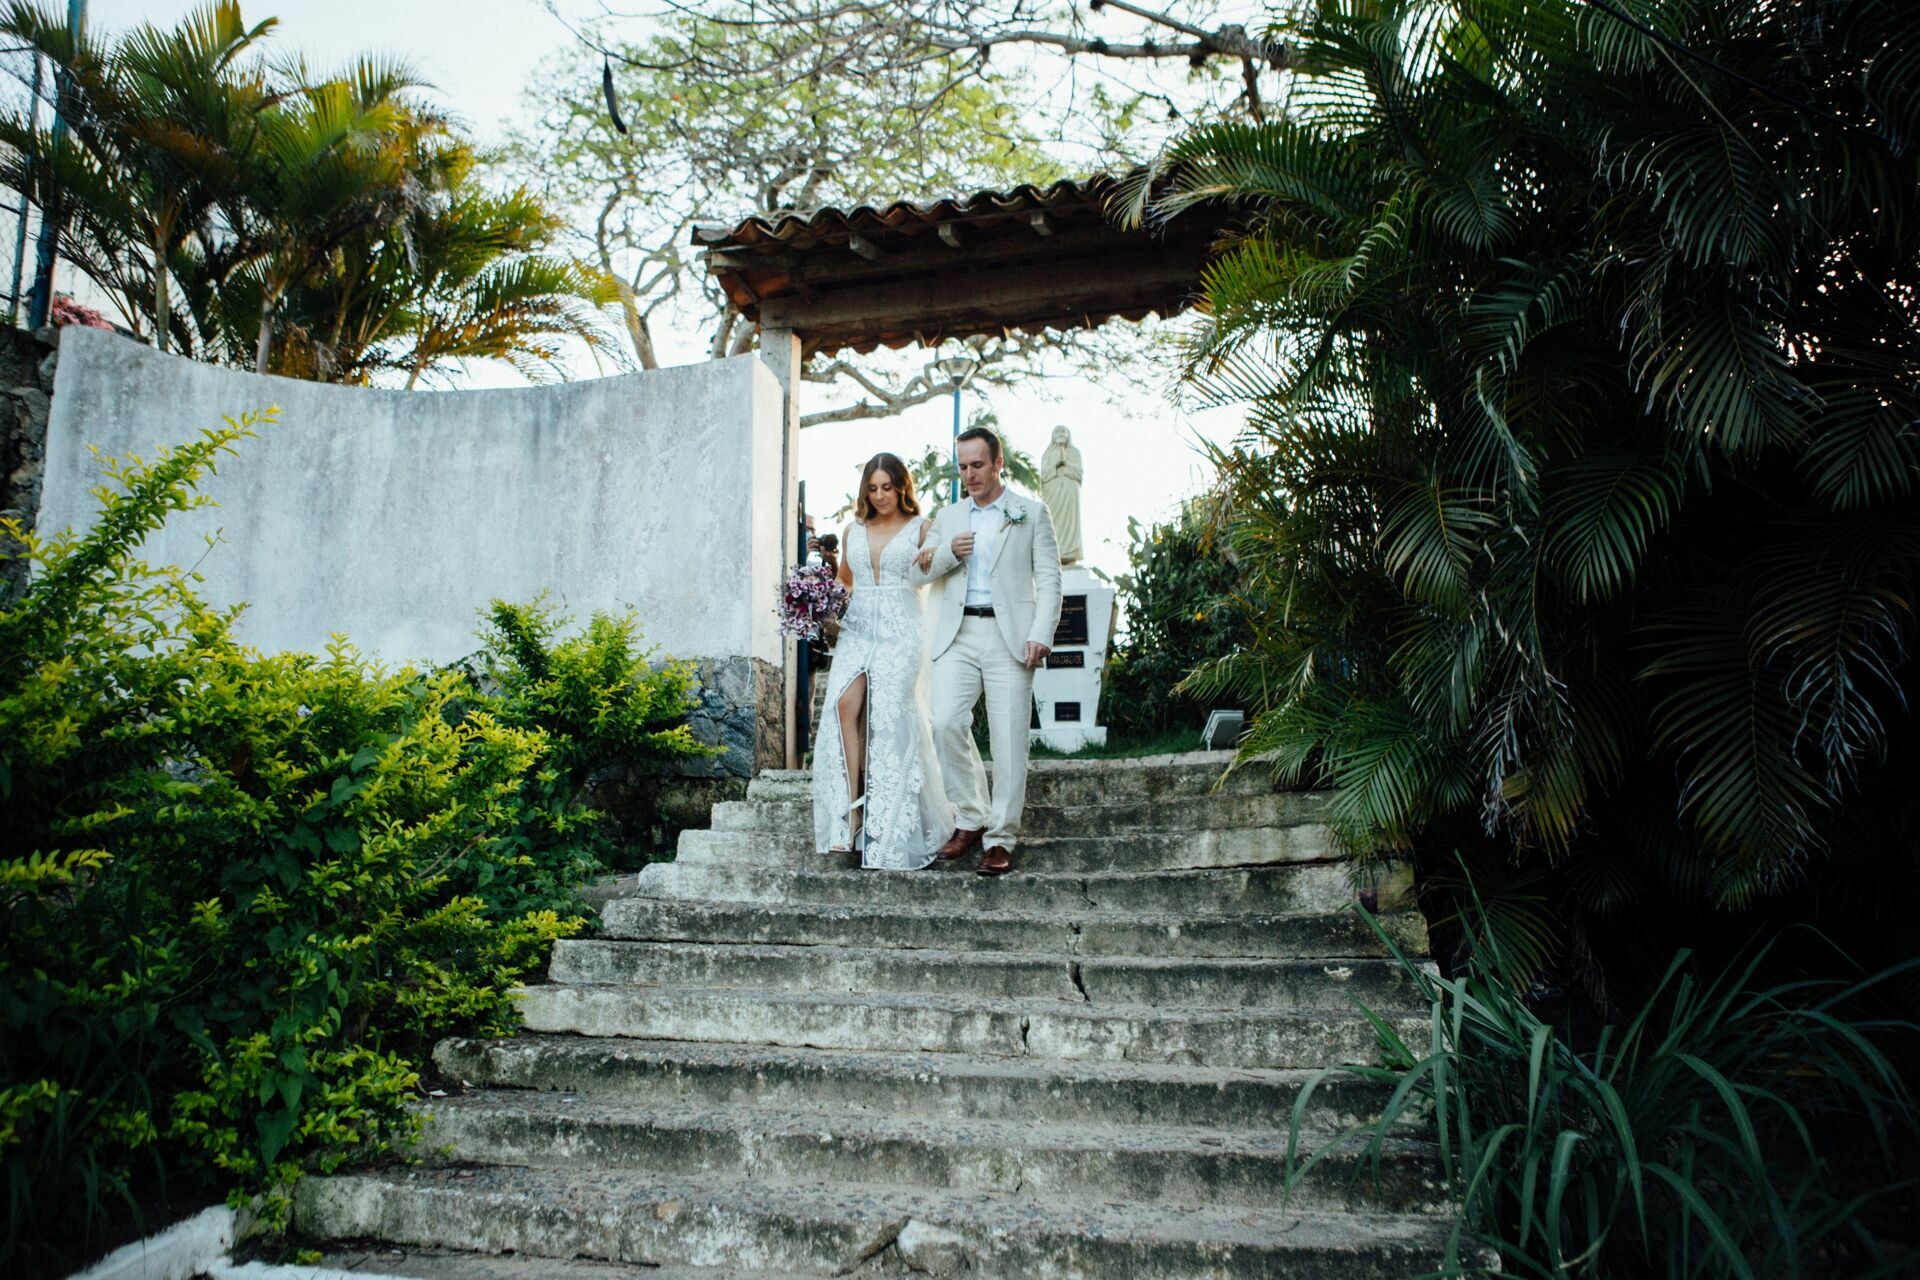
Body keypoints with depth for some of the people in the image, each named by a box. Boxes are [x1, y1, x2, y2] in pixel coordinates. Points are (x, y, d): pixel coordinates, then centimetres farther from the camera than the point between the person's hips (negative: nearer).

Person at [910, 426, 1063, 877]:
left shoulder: (1031, 514, 9)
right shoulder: (948, 517, 20)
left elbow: (1049, 579, 2)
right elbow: (919, 573, 17)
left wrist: (1041, 635, -11)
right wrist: (949, 553, -3)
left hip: (1009, 636, -3)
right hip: (958, 636, 3)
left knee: (1009, 740, -4)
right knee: (946, 723, -13)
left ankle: (1001, 840, 4)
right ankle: (970, 819, 5)